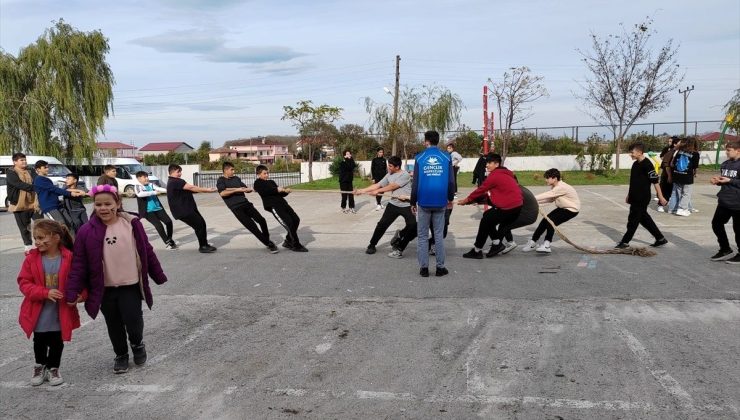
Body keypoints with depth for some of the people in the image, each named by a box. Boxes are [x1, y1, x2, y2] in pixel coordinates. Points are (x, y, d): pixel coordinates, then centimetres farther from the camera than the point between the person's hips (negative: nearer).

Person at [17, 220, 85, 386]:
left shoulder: (69, 258, -13)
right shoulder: (31, 259, -10)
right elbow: (24, 283, -10)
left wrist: (80, 296, -19)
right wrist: (45, 293, -25)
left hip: (61, 313, -1)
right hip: (39, 313, 1)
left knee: (57, 342, 13)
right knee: (40, 342, 18)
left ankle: (53, 368, 34)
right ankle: (40, 366, 41)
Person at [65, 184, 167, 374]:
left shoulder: (132, 224, -6)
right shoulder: (87, 231, -7)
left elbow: (147, 251, 2)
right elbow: (79, 263, -3)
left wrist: (159, 276, 7)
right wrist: (72, 292, -8)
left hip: (130, 285, -1)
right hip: (104, 289, 1)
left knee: (133, 322, -3)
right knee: (114, 326, 13)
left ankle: (138, 343, 30)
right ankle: (121, 355, 37)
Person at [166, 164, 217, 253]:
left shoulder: (176, 182, 19)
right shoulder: (174, 182, -17)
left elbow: (190, 188, 13)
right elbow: (191, 187, -20)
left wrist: (206, 189, 3)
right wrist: (207, 190, -15)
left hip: (189, 208, 10)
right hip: (183, 211, -10)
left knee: (202, 223, 11)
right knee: (200, 225, -8)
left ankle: (205, 244, 21)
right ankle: (202, 247, 4)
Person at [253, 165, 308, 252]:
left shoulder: (271, 182, 28)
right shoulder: (258, 183, 7)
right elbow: (264, 191, -14)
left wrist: (285, 191, 2)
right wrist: (277, 189, -19)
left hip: (282, 202, 8)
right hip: (272, 205, -8)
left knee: (296, 219, 3)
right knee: (288, 223, -16)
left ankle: (288, 241, 18)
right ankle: (296, 245, -7)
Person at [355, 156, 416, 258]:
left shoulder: (405, 175, -13)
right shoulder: (389, 175, 9)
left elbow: (393, 186, -16)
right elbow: (378, 185, 9)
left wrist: (377, 191, -10)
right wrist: (362, 190, 4)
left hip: (407, 206, -5)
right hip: (393, 204, 5)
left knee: (413, 227, -16)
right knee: (382, 224, 1)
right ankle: (372, 245, 13)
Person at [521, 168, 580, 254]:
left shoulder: (561, 187, -28)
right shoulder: (555, 187, 2)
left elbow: (548, 195, -33)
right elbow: (550, 199, -4)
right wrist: (535, 201, -17)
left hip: (572, 209, -9)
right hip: (562, 208, 9)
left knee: (551, 221, -22)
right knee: (545, 220, -1)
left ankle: (546, 245, -18)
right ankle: (533, 242, 7)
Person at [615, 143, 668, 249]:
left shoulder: (647, 165, -16)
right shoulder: (635, 164, 11)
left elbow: (655, 181, -16)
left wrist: (660, 197, -16)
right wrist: (629, 195, 23)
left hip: (642, 198, -9)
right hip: (636, 198, 9)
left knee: (633, 220, -2)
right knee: (644, 218, 14)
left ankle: (625, 242, 7)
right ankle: (660, 239, 23)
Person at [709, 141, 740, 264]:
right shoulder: (725, 164, 10)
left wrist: (729, 181, -21)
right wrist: (717, 181, 2)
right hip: (724, 202, 8)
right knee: (716, 223, 12)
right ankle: (725, 250, 26)